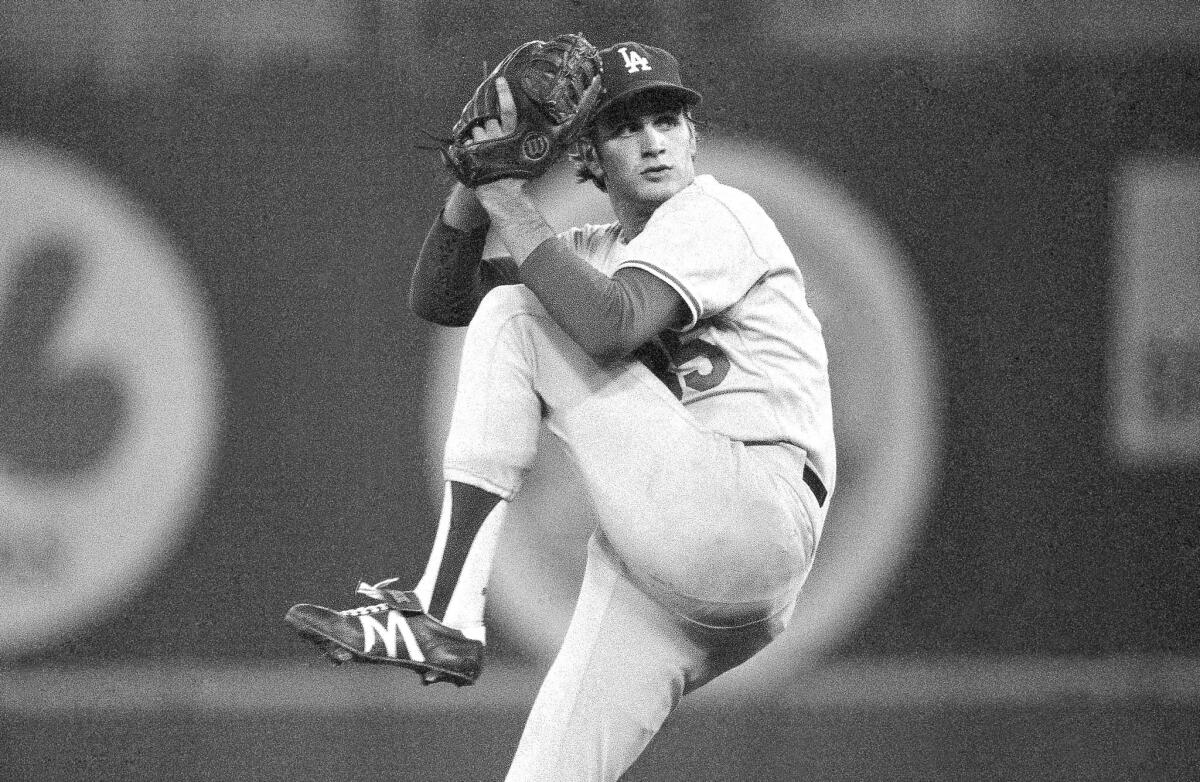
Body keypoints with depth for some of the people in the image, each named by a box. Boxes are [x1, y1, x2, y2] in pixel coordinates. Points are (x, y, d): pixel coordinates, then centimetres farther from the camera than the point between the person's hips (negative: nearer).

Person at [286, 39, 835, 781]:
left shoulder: (715, 215, -1)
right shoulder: (600, 253, 23)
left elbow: (610, 327, -20)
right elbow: (439, 297, 18)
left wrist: (510, 204, -12)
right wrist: (478, 177, 3)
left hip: (761, 519, -8)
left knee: (513, 314, -11)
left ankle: (446, 613, -17)